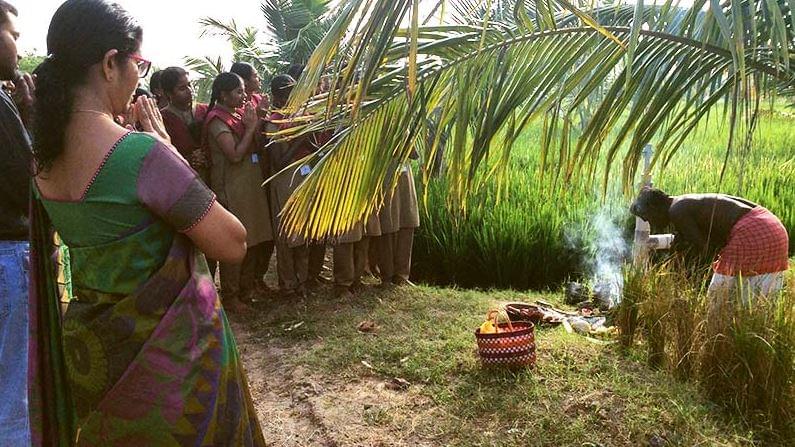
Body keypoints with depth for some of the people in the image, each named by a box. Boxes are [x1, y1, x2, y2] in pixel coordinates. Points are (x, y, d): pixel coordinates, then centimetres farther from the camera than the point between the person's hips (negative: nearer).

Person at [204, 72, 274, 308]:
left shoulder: (238, 115, 11)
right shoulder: (217, 120, -12)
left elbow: (256, 146, 13)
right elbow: (235, 155, -21)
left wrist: (256, 122, 1)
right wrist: (251, 126, -14)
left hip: (250, 185, 8)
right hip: (231, 189, -8)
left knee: (255, 239, 13)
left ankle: (248, 286, 27)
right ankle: (230, 295, 9)